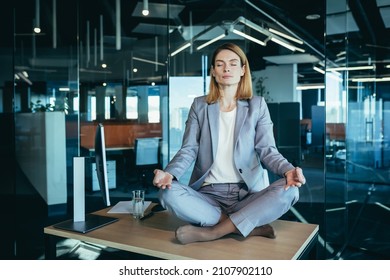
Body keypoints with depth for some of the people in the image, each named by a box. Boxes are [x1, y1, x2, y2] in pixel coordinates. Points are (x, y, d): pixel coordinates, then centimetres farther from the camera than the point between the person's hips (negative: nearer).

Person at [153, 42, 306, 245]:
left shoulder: (257, 105, 7)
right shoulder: (199, 105, 9)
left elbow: (267, 151, 0)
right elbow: (188, 150, 3)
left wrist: (288, 170, -22)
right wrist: (169, 173, -18)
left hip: (247, 195, 0)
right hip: (208, 193, 1)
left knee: (288, 191, -29)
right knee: (168, 193, -28)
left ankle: (213, 231, -22)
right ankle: (252, 226, -21)